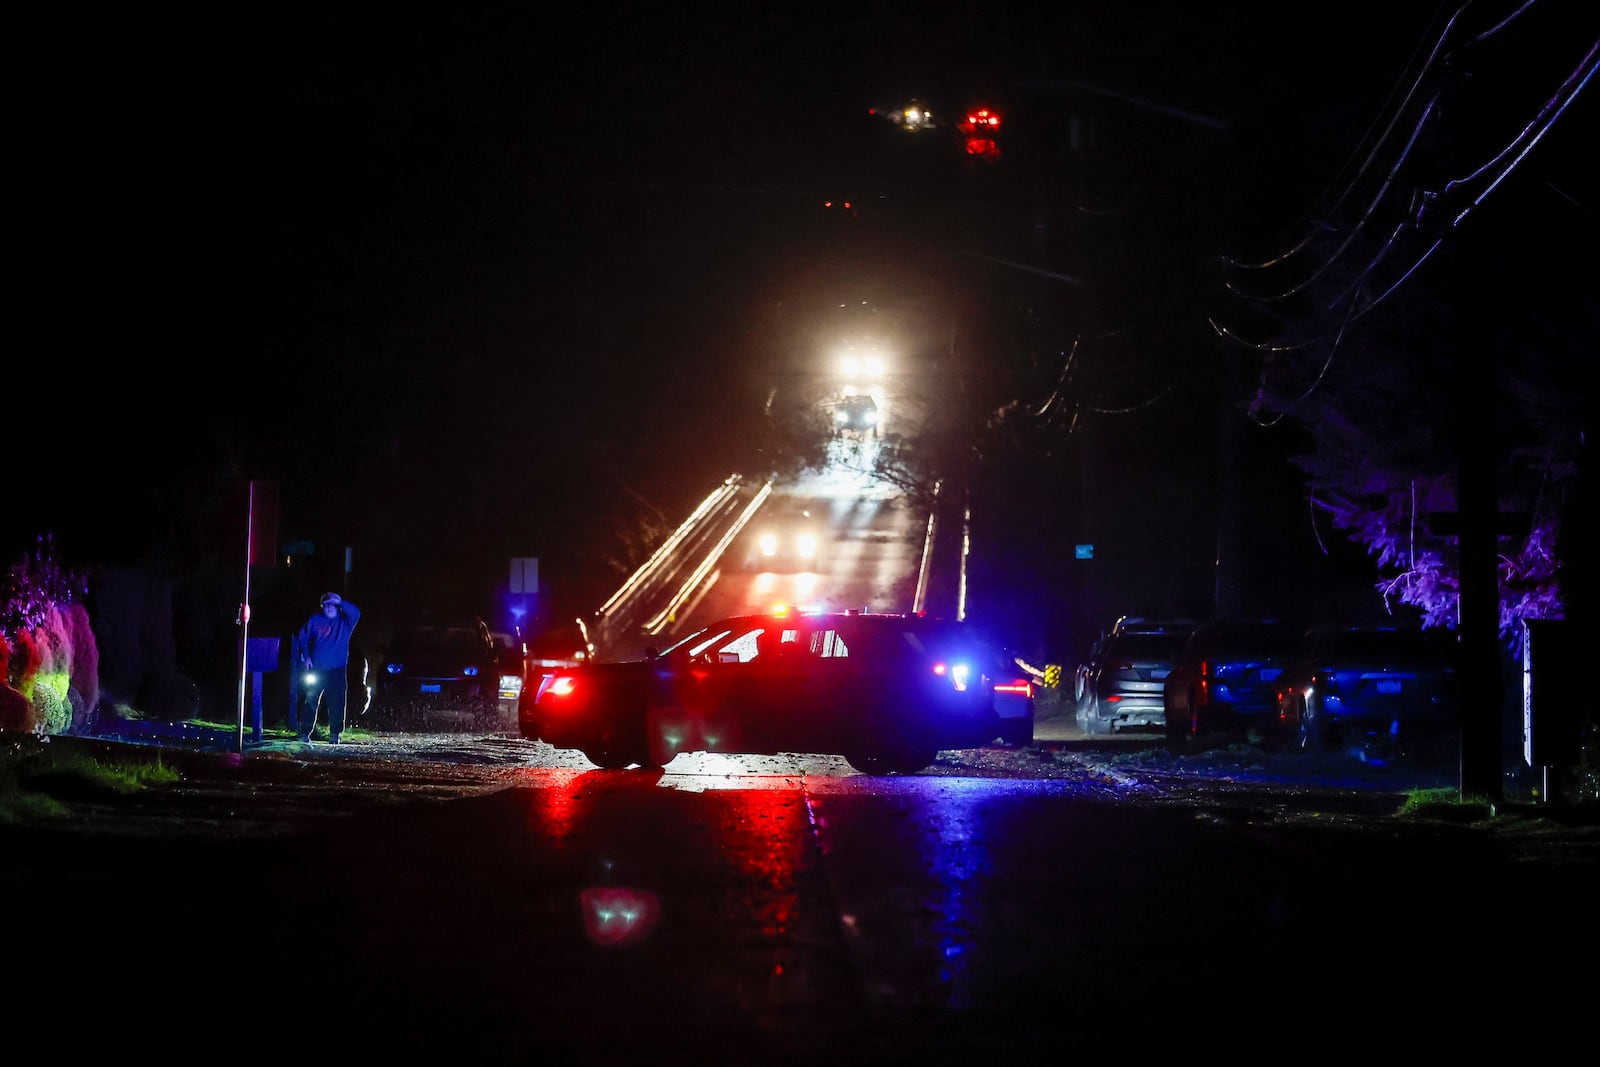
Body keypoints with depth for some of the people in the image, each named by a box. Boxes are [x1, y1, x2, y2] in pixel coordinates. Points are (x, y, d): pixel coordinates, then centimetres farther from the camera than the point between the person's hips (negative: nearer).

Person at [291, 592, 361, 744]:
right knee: (311, 701, -1)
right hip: (316, 669, 1)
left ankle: (335, 733, 7)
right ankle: (304, 731, 5)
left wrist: (340, 602, -21)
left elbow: (355, 613, -18)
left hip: (337, 670, -1)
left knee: (336, 703, -2)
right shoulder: (315, 620, 5)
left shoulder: (345, 621, 2)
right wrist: (306, 657, 5)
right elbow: (302, 636, 14)